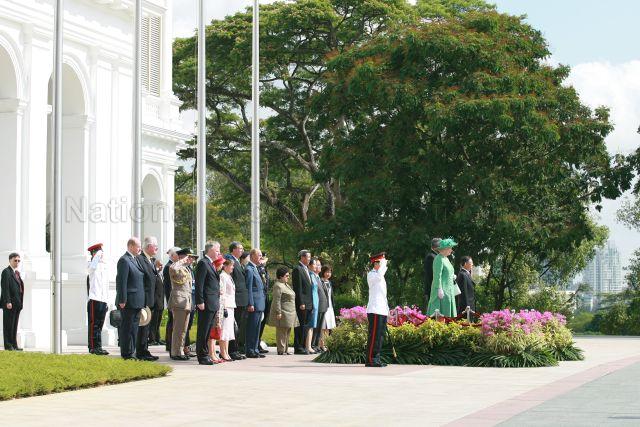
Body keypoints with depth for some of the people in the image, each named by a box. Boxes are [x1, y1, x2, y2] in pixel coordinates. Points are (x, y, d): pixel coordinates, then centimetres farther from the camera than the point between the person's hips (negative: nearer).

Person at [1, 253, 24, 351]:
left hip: (17, 303, 8)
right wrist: (8, 302, -21)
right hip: (10, 304, -8)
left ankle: (14, 345, 14)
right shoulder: (6, 272, -6)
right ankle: (8, 345, -3)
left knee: (14, 325, 11)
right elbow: (5, 288, -14)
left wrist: (20, 302, 13)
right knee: (8, 325, -5)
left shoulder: (17, 273, 20)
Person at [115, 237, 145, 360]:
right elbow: (121, 282, -17)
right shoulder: (124, 260, -13)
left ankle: (131, 352, 19)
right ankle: (126, 354, 0)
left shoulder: (135, 260, 17)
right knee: (127, 327, -4)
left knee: (134, 328, 13)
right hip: (129, 302, -9)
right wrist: (122, 300, -20)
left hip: (137, 302, 9)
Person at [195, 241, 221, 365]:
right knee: (203, 331, -4)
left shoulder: (210, 264, 20)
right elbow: (199, 284, -16)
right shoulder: (203, 263, -10)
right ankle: (202, 356, -2)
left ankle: (205, 355, 17)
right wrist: (200, 302, -20)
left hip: (213, 304, 10)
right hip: (206, 304, -10)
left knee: (208, 331, 12)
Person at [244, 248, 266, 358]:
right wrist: (250, 304, -20)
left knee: (256, 328, 12)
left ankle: (255, 350, 17)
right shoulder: (249, 269, -12)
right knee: (252, 328, -6)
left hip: (259, 304, 10)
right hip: (254, 304, -10)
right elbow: (249, 288, -17)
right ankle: (249, 351, -3)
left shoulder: (255, 269, 19)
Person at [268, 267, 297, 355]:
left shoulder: (286, 285, 19)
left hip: (289, 313, 10)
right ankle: (281, 350, -5)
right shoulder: (278, 286, -12)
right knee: (281, 331, -8)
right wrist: (278, 312, -22)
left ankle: (285, 349, 17)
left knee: (287, 332, 12)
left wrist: (293, 313, 23)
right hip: (283, 313, -10)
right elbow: (276, 300, -18)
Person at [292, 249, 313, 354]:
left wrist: (311, 303, 18)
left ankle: (302, 346, 16)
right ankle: (298, 348, -3)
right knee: (300, 326, -6)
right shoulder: (297, 269, -10)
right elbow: (298, 288, -16)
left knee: (305, 326, 11)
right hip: (302, 304, -9)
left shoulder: (306, 270, 19)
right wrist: (301, 303, -20)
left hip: (308, 304, 9)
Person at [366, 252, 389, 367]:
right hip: (375, 310, -9)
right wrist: (383, 264, -17)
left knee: (380, 335, 9)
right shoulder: (371, 275, -5)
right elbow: (379, 276, -30)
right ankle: (370, 360, -11)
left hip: (382, 310, 9)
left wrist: (387, 308, 23)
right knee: (374, 335, -11)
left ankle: (376, 359, 13)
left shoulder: (380, 276, 23)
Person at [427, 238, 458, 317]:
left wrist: (452, 277, 8)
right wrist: (439, 289, -23)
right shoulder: (439, 259, -13)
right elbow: (437, 275, -19)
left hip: (448, 289, 10)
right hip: (442, 290, -10)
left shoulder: (446, 259, 16)